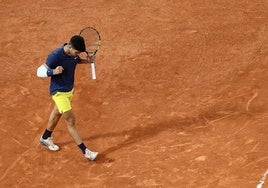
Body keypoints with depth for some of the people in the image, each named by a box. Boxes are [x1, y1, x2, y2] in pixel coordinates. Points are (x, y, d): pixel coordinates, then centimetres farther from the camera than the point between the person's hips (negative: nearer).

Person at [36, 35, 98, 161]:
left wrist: (86, 61, -8)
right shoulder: (55, 56, -30)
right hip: (59, 92, -9)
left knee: (57, 113, 26)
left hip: (69, 89, 9)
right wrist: (53, 71, -42)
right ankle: (85, 151, -2)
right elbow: (40, 71, -22)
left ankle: (45, 138, 48)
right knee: (70, 121, -6)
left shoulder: (73, 52, -9)